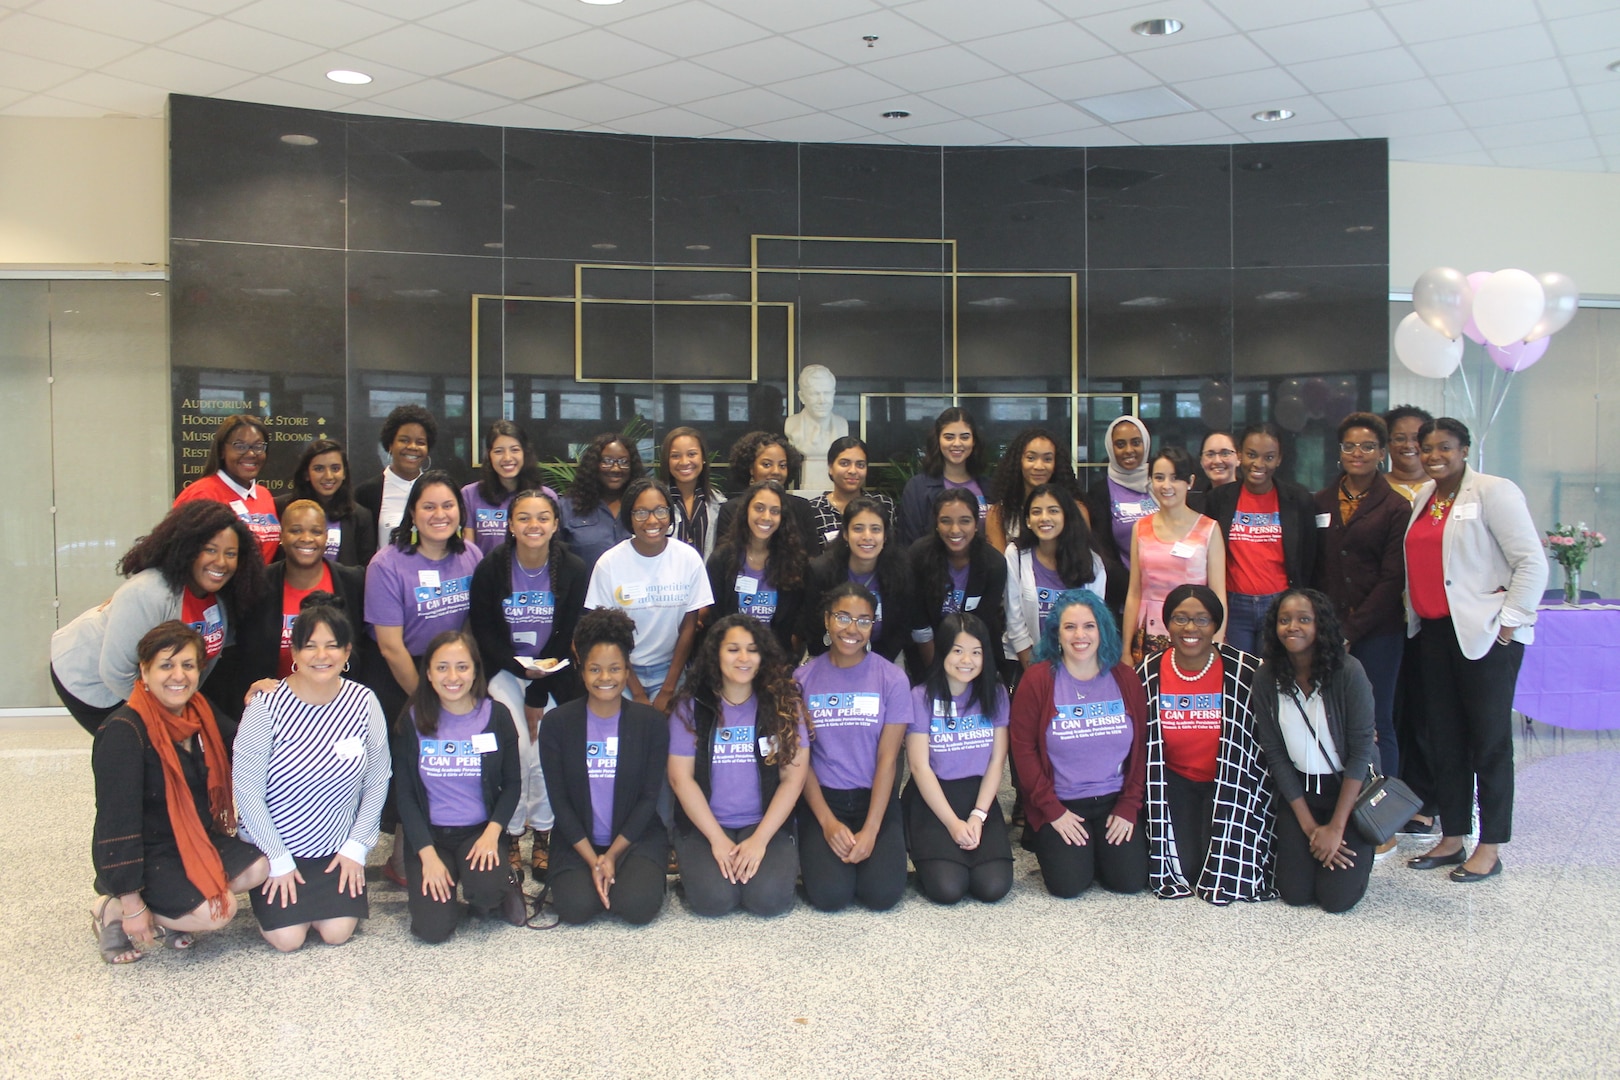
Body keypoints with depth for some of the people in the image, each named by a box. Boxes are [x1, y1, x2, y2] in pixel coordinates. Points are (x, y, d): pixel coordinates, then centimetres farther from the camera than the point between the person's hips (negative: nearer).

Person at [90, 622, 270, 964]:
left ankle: (166, 913, 3)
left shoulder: (200, 712, 1)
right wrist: (131, 905, -22)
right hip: (143, 855, -8)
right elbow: (118, 822, -23)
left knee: (259, 868, -14)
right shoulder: (124, 732, -22)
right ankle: (113, 911, -1)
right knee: (218, 912, -23)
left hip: (195, 841, 8)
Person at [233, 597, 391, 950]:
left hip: (337, 848, 2)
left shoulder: (363, 702, -9)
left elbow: (377, 781, 0)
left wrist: (356, 846, -3)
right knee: (287, 937, -12)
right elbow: (247, 789, -13)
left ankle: (321, 890, 22)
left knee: (337, 932, -10)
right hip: (273, 845, -2)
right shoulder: (267, 705, -17)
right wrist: (278, 860, -11)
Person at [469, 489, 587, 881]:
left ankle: (542, 836, 7)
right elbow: (483, 631, -3)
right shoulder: (491, 568, -8)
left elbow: (568, 635, -6)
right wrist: (523, 669, -17)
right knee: (516, 746, -16)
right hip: (505, 669, 0)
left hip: (554, 671, 1)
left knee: (546, 750, -12)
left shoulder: (573, 569, -7)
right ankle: (511, 837, 0)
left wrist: (537, 698, -11)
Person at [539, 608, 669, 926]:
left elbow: (649, 797, -4)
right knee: (576, 907, -24)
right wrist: (593, 860, -13)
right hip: (577, 841, 1)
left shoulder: (652, 722, -3)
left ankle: (642, 874, 11)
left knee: (637, 906, -24)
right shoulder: (556, 723, -3)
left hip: (636, 837, 0)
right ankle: (588, 875, 11)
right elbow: (559, 800, -4)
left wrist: (612, 855, -13)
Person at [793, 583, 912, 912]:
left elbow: (887, 759, -6)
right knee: (829, 895, -20)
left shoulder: (891, 679, -2)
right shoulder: (803, 679, 0)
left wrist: (870, 830, -14)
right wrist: (828, 822, -11)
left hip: (875, 798, 0)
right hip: (822, 798, 0)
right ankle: (816, 854, 12)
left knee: (883, 893, -19)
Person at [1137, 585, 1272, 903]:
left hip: (1233, 785, -1)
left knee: (1227, 865, -15)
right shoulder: (1149, 674, -6)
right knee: (1182, 864, -14)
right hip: (1176, 783, 1)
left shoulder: (1246, 672, -13)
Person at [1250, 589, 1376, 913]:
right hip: (1298, 791, 2)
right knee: (1295, 893, -6)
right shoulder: (1266, 679, -8)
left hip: (1350, 788, -2)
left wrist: (1336, 827, -16)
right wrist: (1309, 826, -9)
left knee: (1337, 897, -11)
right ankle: (1308, 842, 25)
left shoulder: (1348, 672, -17)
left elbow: (1361, 751, -15)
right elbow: (1274, 754, -5)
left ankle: (1352, 844, 20)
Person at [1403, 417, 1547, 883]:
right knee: (1443, 738, 10)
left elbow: (1532, 562, -10)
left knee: (1488, 740, 0)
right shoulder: (1423, 498, 14)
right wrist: (1414, 615, 10)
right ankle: (1451, 839, 20)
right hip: (1433, 631, 7)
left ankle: (1489, 848, 9)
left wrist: (1509, 622, -14)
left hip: (1485, 633, -7)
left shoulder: (1493, 491, -7)